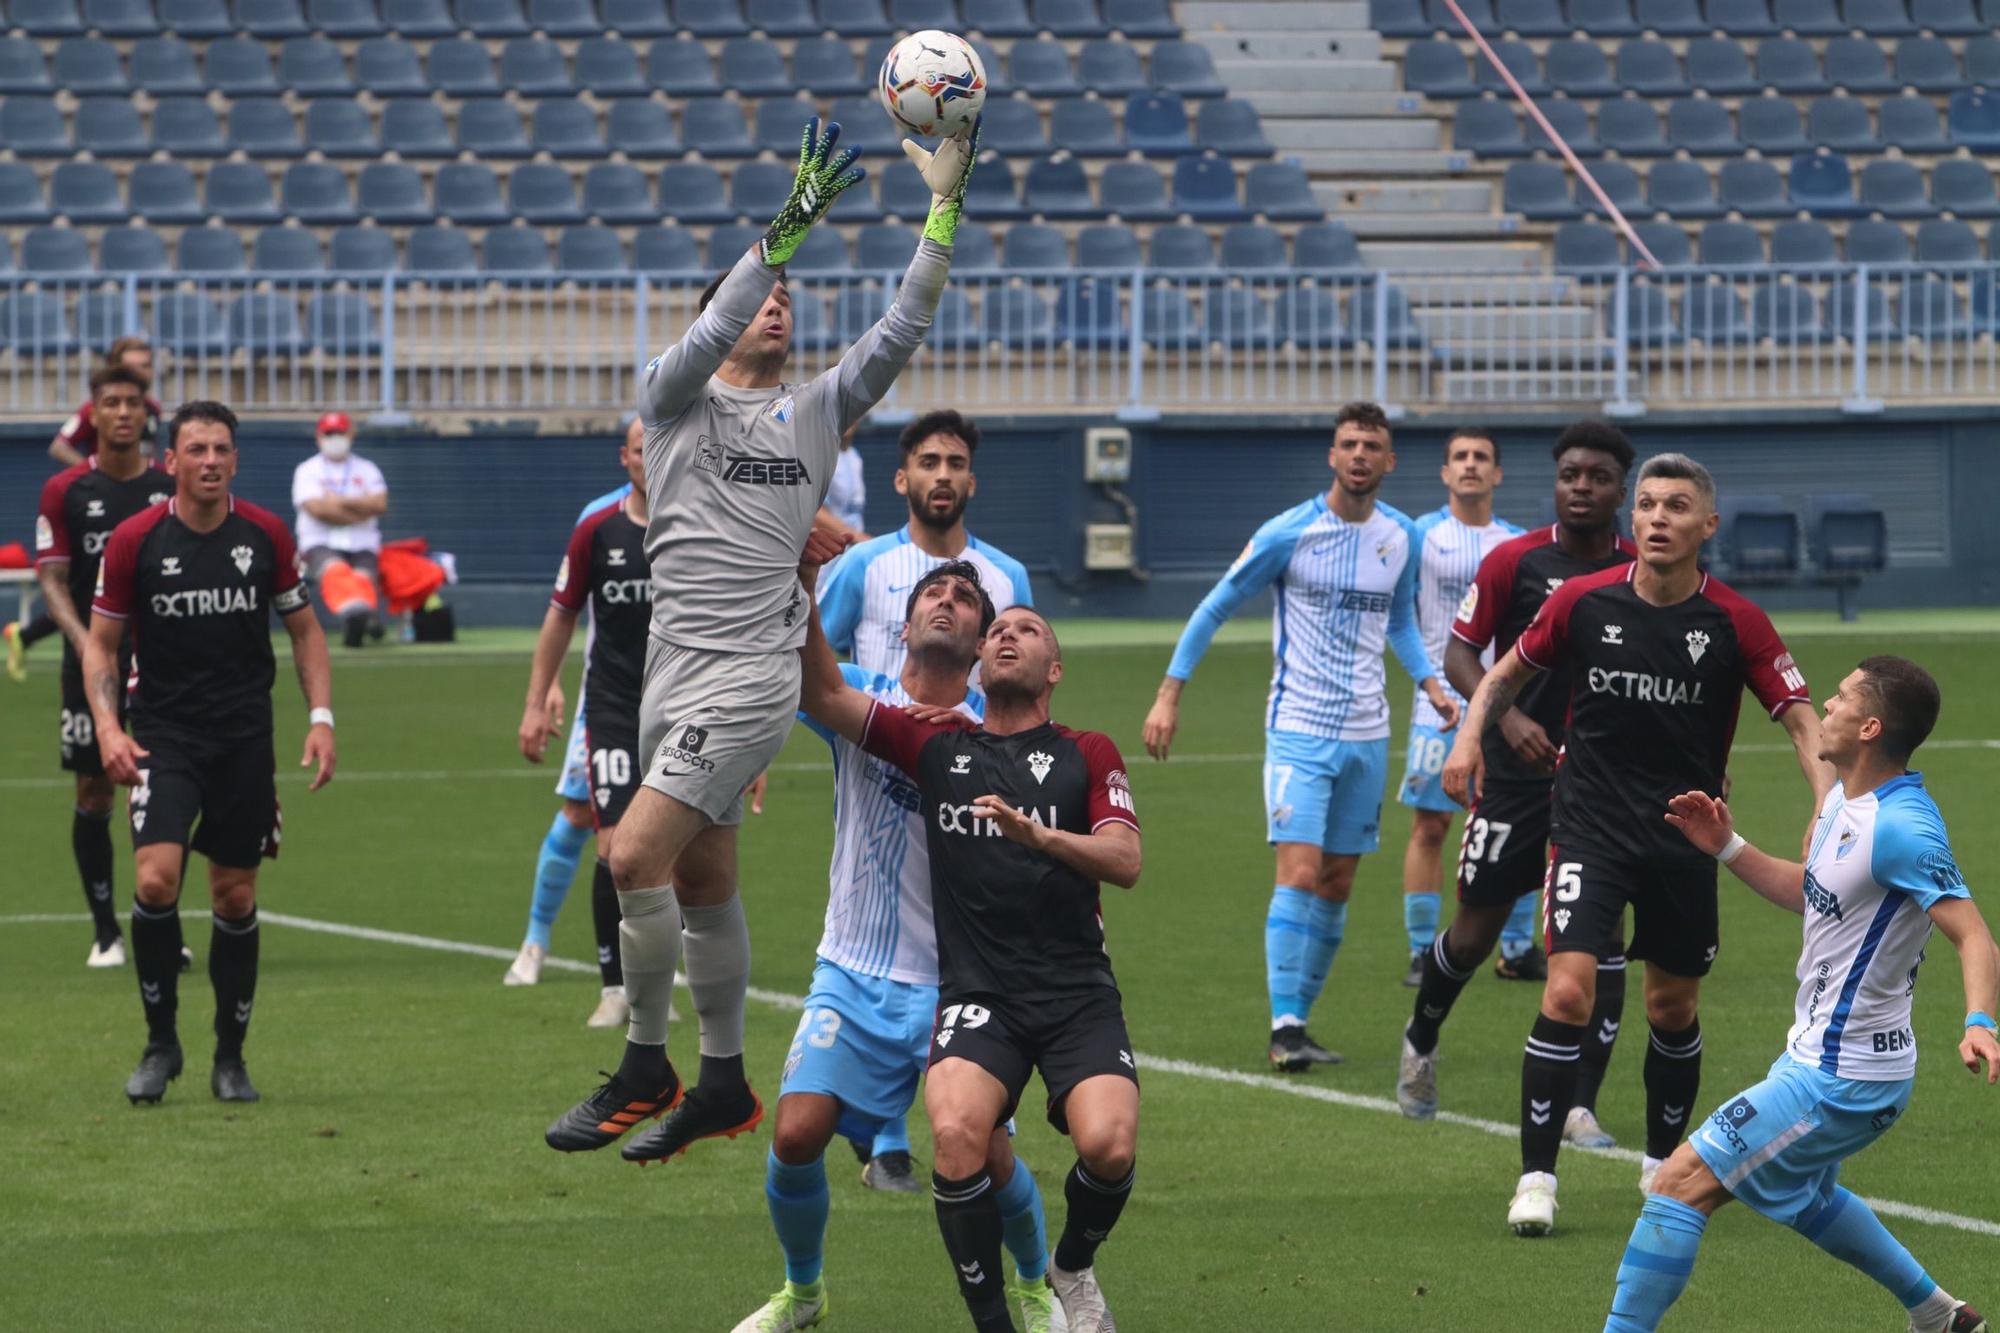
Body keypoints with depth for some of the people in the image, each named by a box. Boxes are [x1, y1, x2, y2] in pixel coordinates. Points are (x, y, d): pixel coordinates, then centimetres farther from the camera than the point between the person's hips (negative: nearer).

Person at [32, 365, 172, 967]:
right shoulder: (65, 491, 1)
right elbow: (52, 578, -2)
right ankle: (105, 932, 10)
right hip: (93, 662, 0)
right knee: (94, 792, 0)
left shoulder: (173, 488, 4)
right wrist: (83, 640, -16)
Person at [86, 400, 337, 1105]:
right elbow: (101, 642, 3)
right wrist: (107, 725, -10)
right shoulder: (135, 540, -5)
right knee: (156, 878, -18)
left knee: (235, 896, 3)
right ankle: (161, 1042, -3)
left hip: (245, 738, 2)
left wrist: (320, 717, 0)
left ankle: (230, 1056, 17)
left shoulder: (266, 535, 0)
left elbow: (304, 628, 11)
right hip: (162, 734, -2)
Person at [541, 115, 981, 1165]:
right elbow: (709, 337, -12)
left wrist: (944, 208, -6)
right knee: (701, 883, 10)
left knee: (636, 855, -16)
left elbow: (902, 330, 2)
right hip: (677, 667, 3)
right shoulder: (673, 397, 7)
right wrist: (788, 229, -22)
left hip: (754, 673, -3)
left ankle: (645, 1069, -5)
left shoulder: (816, 411, 10)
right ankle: (724, 1086, 22)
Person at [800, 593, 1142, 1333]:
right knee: (957, 1135, -29)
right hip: (976, 994, 0)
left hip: (1077, 991, 0)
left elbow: (1125, 860, -2)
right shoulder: (935, 744, 14)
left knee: (1109, 1144, -23)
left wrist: (1040, 835, -19)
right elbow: (825, 693, 8)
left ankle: (1073, 1270, 11)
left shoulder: (1089, 754, 11)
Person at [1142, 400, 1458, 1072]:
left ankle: (1297, 1021, 15)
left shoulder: (1402, 537, 6)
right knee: (1299, 872, -16)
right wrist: (1170, 693, -3)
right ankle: (1284, 1028, -17)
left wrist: (1429, 682, 9)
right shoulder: (1288, 533, -8)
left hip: (1365, 733, 5)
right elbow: (1215, 609, 0)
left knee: (1336, 886, 6)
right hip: (1298, 728, -5)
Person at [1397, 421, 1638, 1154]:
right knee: (1477, 930, 8)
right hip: (1518, 771, -1)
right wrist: (1507, 716, -19)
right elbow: (1460, 653, -3)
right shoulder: (1514, 561, -5)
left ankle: (1579, 1106, -7)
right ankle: (1420, 1042, 38)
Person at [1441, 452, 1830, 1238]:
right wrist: (1471, 736, -5)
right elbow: (1508, 673, 11)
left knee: (1674, 1009, 11)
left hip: (1686, 838, 1)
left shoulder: (1735, 623, -8)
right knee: (1569, 991, -16)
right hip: (1589, 826, -1)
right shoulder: (1584, 602, -6)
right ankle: (1535, 1179, -10)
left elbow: (1800, 719, -6)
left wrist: (1827, 809, -20)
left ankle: (1663, 1163, 33)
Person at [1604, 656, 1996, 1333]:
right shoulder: (1844, 798, 5)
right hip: (1818, 1053, 11)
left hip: (1841, 1082, -11)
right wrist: (1727, 848, 9)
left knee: (1683, 1181, -14)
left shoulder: (1902, 828, -25)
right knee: (1801, 1196, 35)